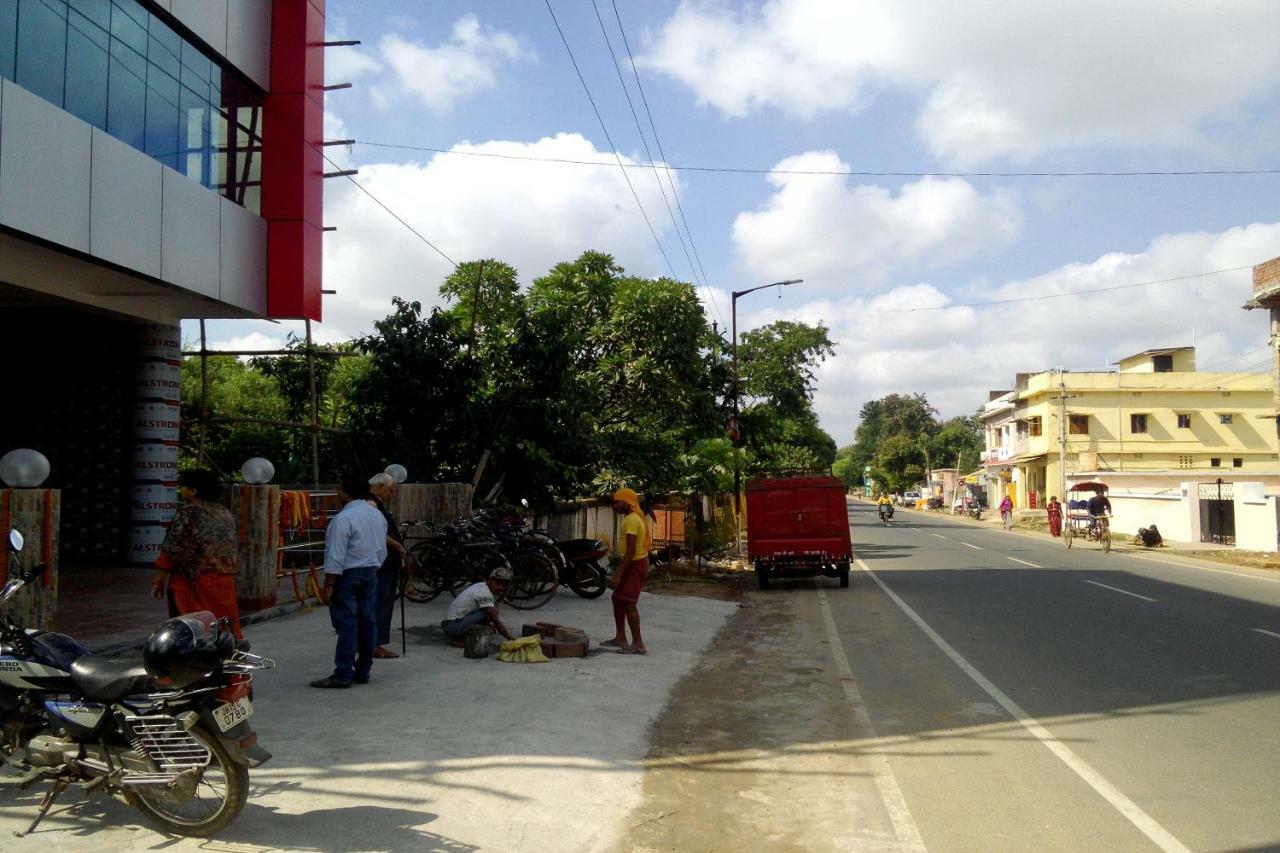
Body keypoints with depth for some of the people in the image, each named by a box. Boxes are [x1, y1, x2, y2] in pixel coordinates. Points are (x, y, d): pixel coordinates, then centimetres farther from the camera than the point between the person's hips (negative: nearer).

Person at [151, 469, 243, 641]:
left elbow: (171, 550, -12)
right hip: (226, 580, 6)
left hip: (195, 581, -6)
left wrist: (158, 579, -5)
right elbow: (234, 548, 15)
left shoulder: (187, 514, -10)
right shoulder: (225, 513, 10)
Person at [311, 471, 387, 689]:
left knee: (347, 625, -6)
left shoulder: (343, 518, -17)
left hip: (348, 575, -8)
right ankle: (363, 671, 16)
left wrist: (328, 585, -15)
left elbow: (336, 556, -19)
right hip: (371, 573, 8)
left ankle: (343, 675, -3)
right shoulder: (377, 514, 9)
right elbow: (382, 550, 14)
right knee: (368, 622, 9)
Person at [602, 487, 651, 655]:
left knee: (628, 603, -9)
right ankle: (620, 638, 22)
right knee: (618, 598, 16)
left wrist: (618, 575, -25)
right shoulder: (635, 518, 14)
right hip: (634, 562, 11)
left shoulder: (631, 520, -19)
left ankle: (638, 644, -5)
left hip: (634, 564, -11)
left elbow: (631, 550, -25)